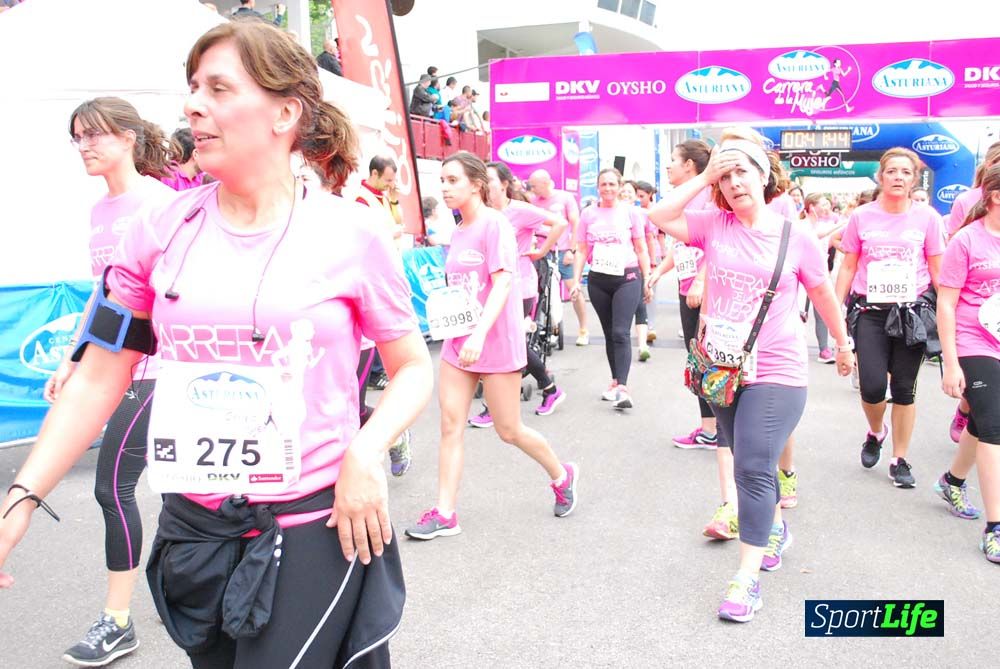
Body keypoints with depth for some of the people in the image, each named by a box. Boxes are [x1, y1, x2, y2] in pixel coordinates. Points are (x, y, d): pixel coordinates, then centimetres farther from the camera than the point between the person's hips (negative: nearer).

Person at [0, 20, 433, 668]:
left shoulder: (351, 232, -8)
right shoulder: (162, 231, 0)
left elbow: (413, 367, 0)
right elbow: (99, 379, 5)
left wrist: (366, 451, -16)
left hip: (316, 525, -3)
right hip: (193, 532, 4)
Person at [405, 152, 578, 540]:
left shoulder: (494, 224, -12)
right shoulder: (458, 233, 11)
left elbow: (503, 283, -22)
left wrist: (480, 334, -31)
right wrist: (443, 308, 2)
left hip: (496, 343, -7)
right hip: (458, 342, 7)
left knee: (508, 430, 4)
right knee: (450, 425, 2)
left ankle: (562, 475, 30)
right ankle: (445, 514, 8)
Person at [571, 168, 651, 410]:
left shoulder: (630, 212, 1)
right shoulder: (588, 214, 6)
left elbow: (641, 249, 5)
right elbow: (581, 250, 7)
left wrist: (647, 281, 3)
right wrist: (576, 280, -2)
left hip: (627, 278, -3)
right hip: (598, 280, 3)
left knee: (621, 333, -12)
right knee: (609, 334, 10)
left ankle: (622, 387, -15)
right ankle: (616, 381, 19)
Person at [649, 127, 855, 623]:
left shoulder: (796, 237, -4)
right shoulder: (715, 225, 1)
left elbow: (823, 295, 8)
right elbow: (659, 216, -11)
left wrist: (843, 345, 19)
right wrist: (704, 177, -10)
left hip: (777, 374, -4)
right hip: (723, 370, 4)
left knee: (753, 467, -11)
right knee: (750, 463, 19)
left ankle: (747, 577, -1)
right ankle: (776, 528, 45)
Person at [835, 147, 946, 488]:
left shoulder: (927, 217, 0)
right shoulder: (862, 217, 1)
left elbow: (938, 271, 5)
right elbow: (848, 267, 6)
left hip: (912, 312, 0)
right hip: (870, 311, 0)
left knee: (904, 389, 5)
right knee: (872, 386, -8)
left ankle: (900, 460, 20)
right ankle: (876, 432, 26)